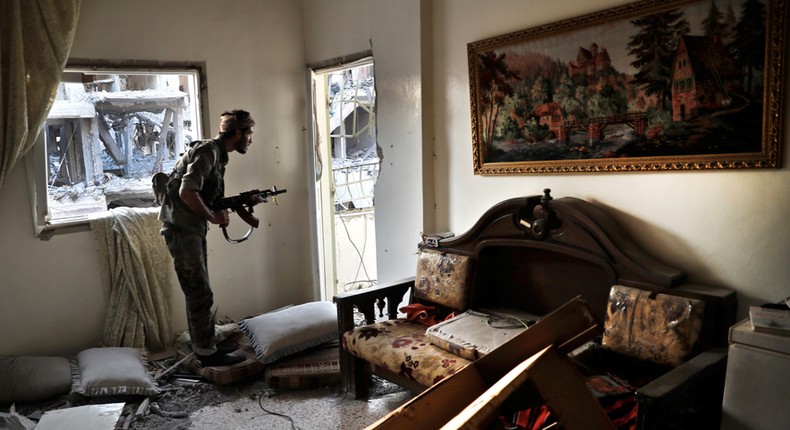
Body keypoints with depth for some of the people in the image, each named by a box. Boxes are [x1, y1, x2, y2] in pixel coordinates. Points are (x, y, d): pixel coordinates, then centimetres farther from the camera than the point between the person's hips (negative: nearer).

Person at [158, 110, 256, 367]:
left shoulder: (218, 155, 15)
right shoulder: (208, 151, -15)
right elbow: (187, 192, -25)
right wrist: (212, 217, -14)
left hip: (193, 229, 10)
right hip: (181, 228, -10)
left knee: (198, 293, 15)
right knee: (200, 294, -4)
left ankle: (204, 346, 25)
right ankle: (207, 353, 5)